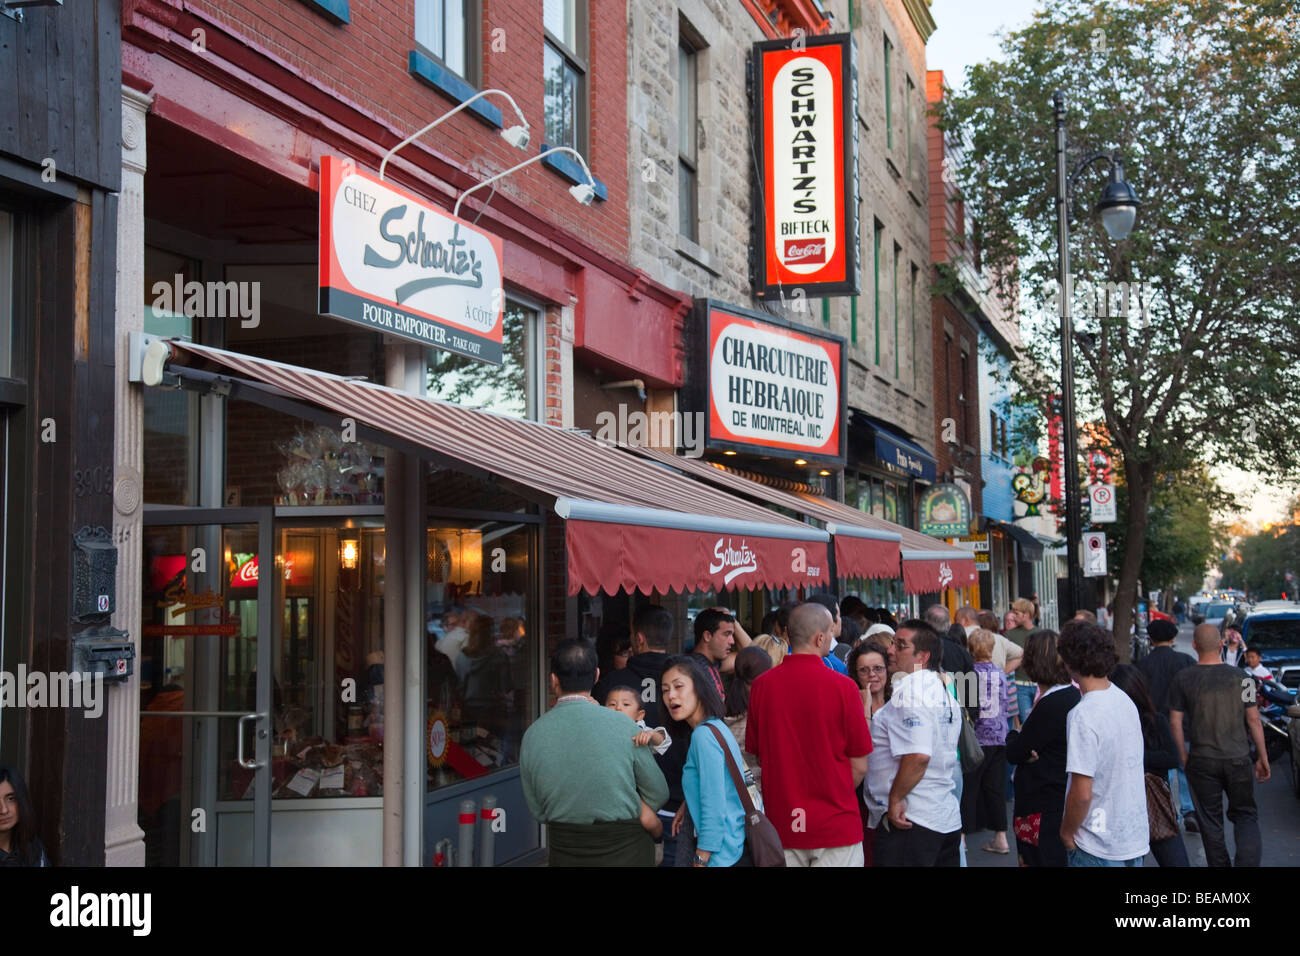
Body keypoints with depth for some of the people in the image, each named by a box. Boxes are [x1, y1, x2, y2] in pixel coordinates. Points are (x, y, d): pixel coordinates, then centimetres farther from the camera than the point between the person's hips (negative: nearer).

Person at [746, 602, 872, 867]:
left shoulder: (761, 685, -4)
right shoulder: (843, 686, -12)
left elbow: (755, 753, 6)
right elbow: (859, 765, -6)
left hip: (780, 825, 3)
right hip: (835, 824, -3)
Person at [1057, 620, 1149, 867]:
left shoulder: (1083, 716, -22)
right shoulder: (1125, 700, 3)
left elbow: (1082, 793, -24)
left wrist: (1067, 833, -8)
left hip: (1100, 848, -8)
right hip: (1136, 838, 8)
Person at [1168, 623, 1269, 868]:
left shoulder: (1183, 680, -5)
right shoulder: (1240, 677, -2)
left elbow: (1175, 722, -3)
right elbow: (1254, 720, 2)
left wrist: (1183, 757, 8)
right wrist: (1263, 758, 10)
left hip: (1202, 761, -1)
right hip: (1238, 759, 1)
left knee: (1210, 822, 10)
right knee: (1245, 815, 12)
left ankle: (1220, 863, 14)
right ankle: (1248, 861, -6)